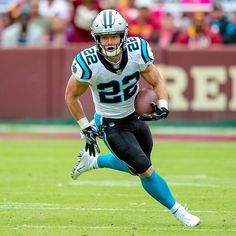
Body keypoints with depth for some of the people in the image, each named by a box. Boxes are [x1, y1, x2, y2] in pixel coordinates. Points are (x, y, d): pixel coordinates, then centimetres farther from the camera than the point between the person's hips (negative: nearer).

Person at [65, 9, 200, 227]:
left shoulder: (137, 51, -20)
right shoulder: (89, 64, -28)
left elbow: (156, 82, -6)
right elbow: (71, 96, -11)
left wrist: (163, 106, -25)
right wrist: (85, 128, -9)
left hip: (136, 117, 5)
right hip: (110, 125, -5)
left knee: (137, 166, 23)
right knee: (146, 171, -10)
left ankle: (92, 161, 43)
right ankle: (178, 211, 10)